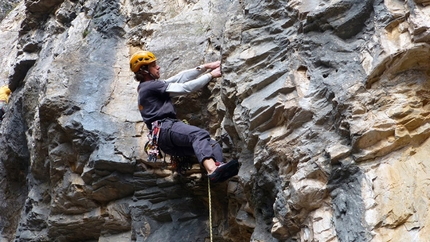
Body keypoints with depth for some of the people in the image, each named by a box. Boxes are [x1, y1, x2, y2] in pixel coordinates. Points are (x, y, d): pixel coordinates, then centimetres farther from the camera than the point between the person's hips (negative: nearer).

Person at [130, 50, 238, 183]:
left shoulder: (151, 86, 29)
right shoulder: (150, 86, -1)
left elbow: (180, 77, 23)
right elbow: (185, 88, -4)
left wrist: (205, 67, 16)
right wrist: (210, 75, 3)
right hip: (164, 128, -10)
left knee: (213, 145, -5)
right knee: (200, 134, -34)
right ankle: (212, 170, -57)